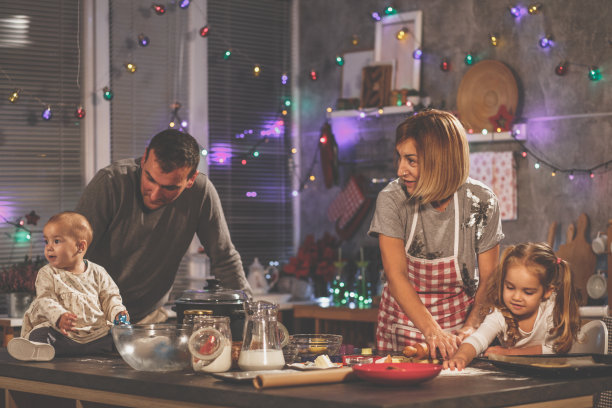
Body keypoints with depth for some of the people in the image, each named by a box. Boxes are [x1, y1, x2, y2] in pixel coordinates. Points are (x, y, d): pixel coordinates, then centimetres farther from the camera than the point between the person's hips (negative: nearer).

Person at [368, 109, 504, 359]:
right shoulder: (391, 200, -10)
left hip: (460, 317, 0)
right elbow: (396, 275, -17)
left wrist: (471, 327, -19)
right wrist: (433, 332, -29)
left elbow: (488, 278, -2)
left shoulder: (481, 201, -7)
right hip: (405, 318, 0)